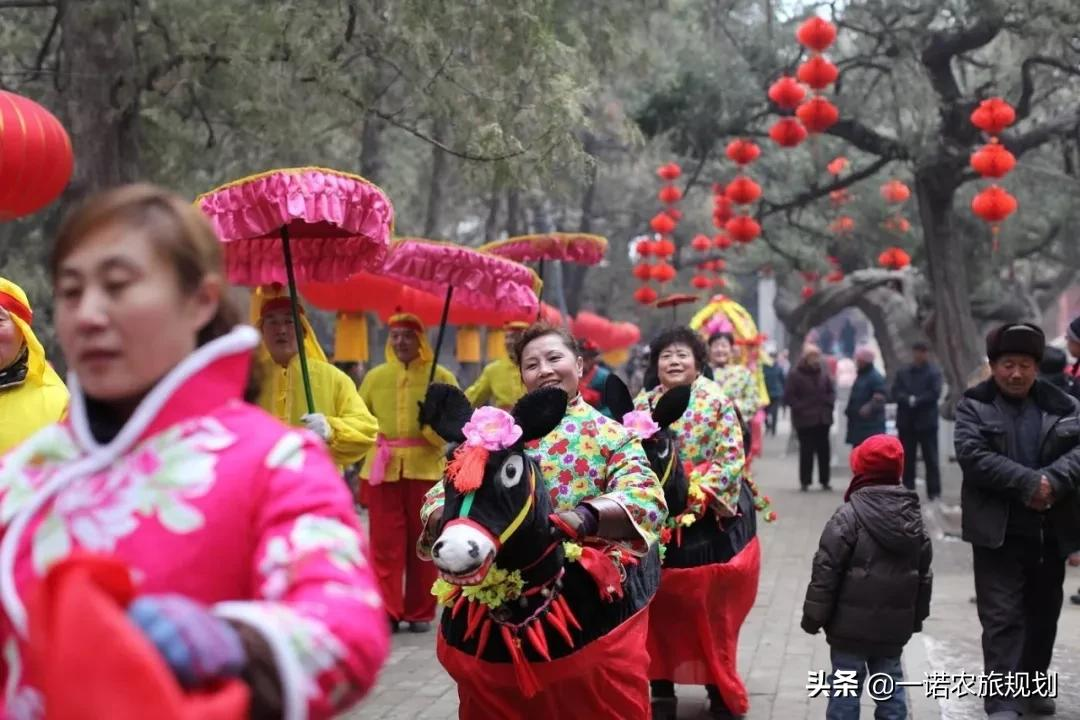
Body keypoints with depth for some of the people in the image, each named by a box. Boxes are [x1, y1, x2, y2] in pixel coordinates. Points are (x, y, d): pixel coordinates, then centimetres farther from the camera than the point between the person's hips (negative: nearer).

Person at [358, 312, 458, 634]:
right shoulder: (375, 376, 9)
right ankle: (387, 612, 4)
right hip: (383, 468, 2)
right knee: (385, 543, 0)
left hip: (426, 468, -1)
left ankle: (421, 612, 15)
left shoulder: (441, 377, 2)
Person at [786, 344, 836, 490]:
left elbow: (832, 391, 17)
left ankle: (824, 480, 14)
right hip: (804, 419, -4)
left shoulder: (823, 373, 7)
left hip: (823, 419, 4)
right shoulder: (795, 375, -6)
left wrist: (828, 404, 1)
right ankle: (805, 481, 5)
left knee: (824, 450, 6)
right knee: (806, 451, -2)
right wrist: (801, 408, -14)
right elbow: (788, 396, -8)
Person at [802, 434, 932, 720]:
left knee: (845, 685, 2)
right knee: (890, 683, 14)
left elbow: (826, 570, -15)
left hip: (852, 624, -5)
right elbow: (924, 574, 13)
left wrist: (814, 616, -7)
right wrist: (917, 616, 23)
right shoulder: (914, 517, 5)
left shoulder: (849, 516, -15)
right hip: (894, 624, 5)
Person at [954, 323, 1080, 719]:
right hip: (999, 530, -4)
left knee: (1043, 613, 16)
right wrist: (1028, 483, -22)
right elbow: (972, 455, -16)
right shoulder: (974, 406, -2)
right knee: (1002, 617, -7)